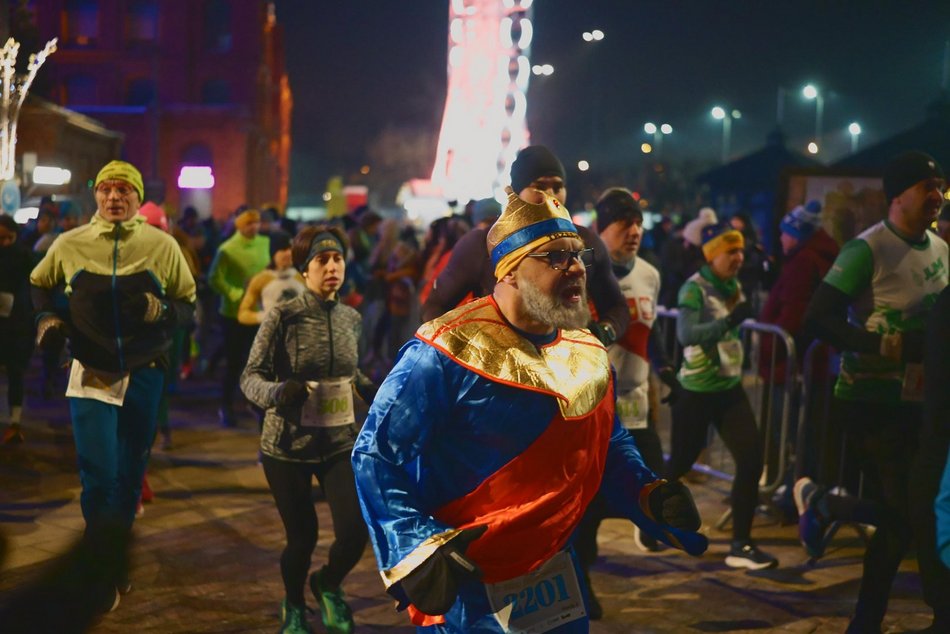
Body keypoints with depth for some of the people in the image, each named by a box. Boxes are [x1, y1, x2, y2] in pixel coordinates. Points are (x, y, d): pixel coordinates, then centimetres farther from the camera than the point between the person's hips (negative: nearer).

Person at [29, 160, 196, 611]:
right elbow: (38, 284, 16)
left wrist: (161, 310, -18)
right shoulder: (69, 244, -2)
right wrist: (45, 318, -2)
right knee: (98, 476, -8)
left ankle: (118, 558, 33)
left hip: (144, 376, 1)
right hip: (90, 374, -1)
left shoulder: (162, 246, -5)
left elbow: (188, 304, 2)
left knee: (130, 474, 13)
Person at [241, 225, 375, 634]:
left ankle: (328, 585, 25)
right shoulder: (283, 316, -12)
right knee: (302, 537, 5)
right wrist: (277, 393, -32)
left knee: (356, 530, -9)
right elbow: (250, 377, -12)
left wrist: (375, 392, 3)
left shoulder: (351, 318, 2)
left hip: (340, 443, 3)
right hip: (288, 445, -3)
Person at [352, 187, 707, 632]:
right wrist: (416, 550, -24)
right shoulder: (450, 353, -19)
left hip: (554, 576, 7)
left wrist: (649, 497, -2)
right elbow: (377, 454, -16)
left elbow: (609, 445, 17)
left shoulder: (590, 355, 4)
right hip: (464, 586, -7)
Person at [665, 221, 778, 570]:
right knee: (680, 464, 6)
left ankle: (741, 545, 1)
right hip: (696, 392, -6)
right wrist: (729, 321, -43)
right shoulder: (694, 288, -17)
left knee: (752, 460, -6)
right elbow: (686, 334, -32)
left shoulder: (734, 287, 5)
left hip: (730, 388, 6)